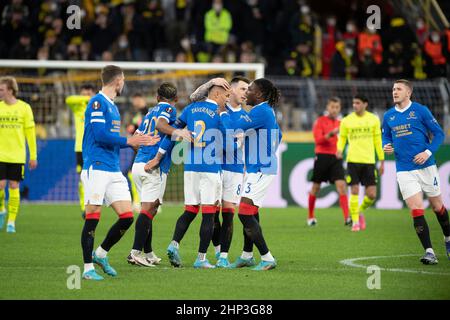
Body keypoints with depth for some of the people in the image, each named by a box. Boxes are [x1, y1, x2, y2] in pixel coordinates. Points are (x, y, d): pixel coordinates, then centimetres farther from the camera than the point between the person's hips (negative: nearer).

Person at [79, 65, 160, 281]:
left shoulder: (112, 106, 20)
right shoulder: (97, 103, -9)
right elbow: (100, 135, -18)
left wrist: (137, 141, 20)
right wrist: (128, 141, -10)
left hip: (113, 171, 9)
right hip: (96, 168, -9)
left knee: (127, 216, 2)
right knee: (93, 217, -6)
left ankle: (101, 254, 19)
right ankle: (88, 267, 0)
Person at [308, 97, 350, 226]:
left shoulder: (340, 123, 14)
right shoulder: (320, 121, -1)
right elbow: (318, 139, -13)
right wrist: (331, 133, -25)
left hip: (336, 158, 3)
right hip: (322, 156, -3)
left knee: (341, 185, -12)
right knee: (316, 187, 5)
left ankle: (347, 218, -19)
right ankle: (310, 217, 22)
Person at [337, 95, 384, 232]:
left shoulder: (374, 119, 5)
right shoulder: (346, 121, 3)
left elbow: (378, 141, 11)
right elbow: (342, 138, 11)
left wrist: (382, 161, 10)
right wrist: (339, 150, -10)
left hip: (369, 161, 1)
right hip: (353, 160, -1)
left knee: (372, 195, -2)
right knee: (355, 191, -7)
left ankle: (360, 211, 26)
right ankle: (355, 222, 4)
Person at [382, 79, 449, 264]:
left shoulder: (420, 110, -4)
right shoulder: (388, 116, 7)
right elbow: (386, 136, 21)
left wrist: (428, 152, -15)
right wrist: (386, 146, -2)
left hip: (426, 166, -2)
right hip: (404, 170, 2)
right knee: (416, 211, -11)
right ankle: (429, 252, -10)